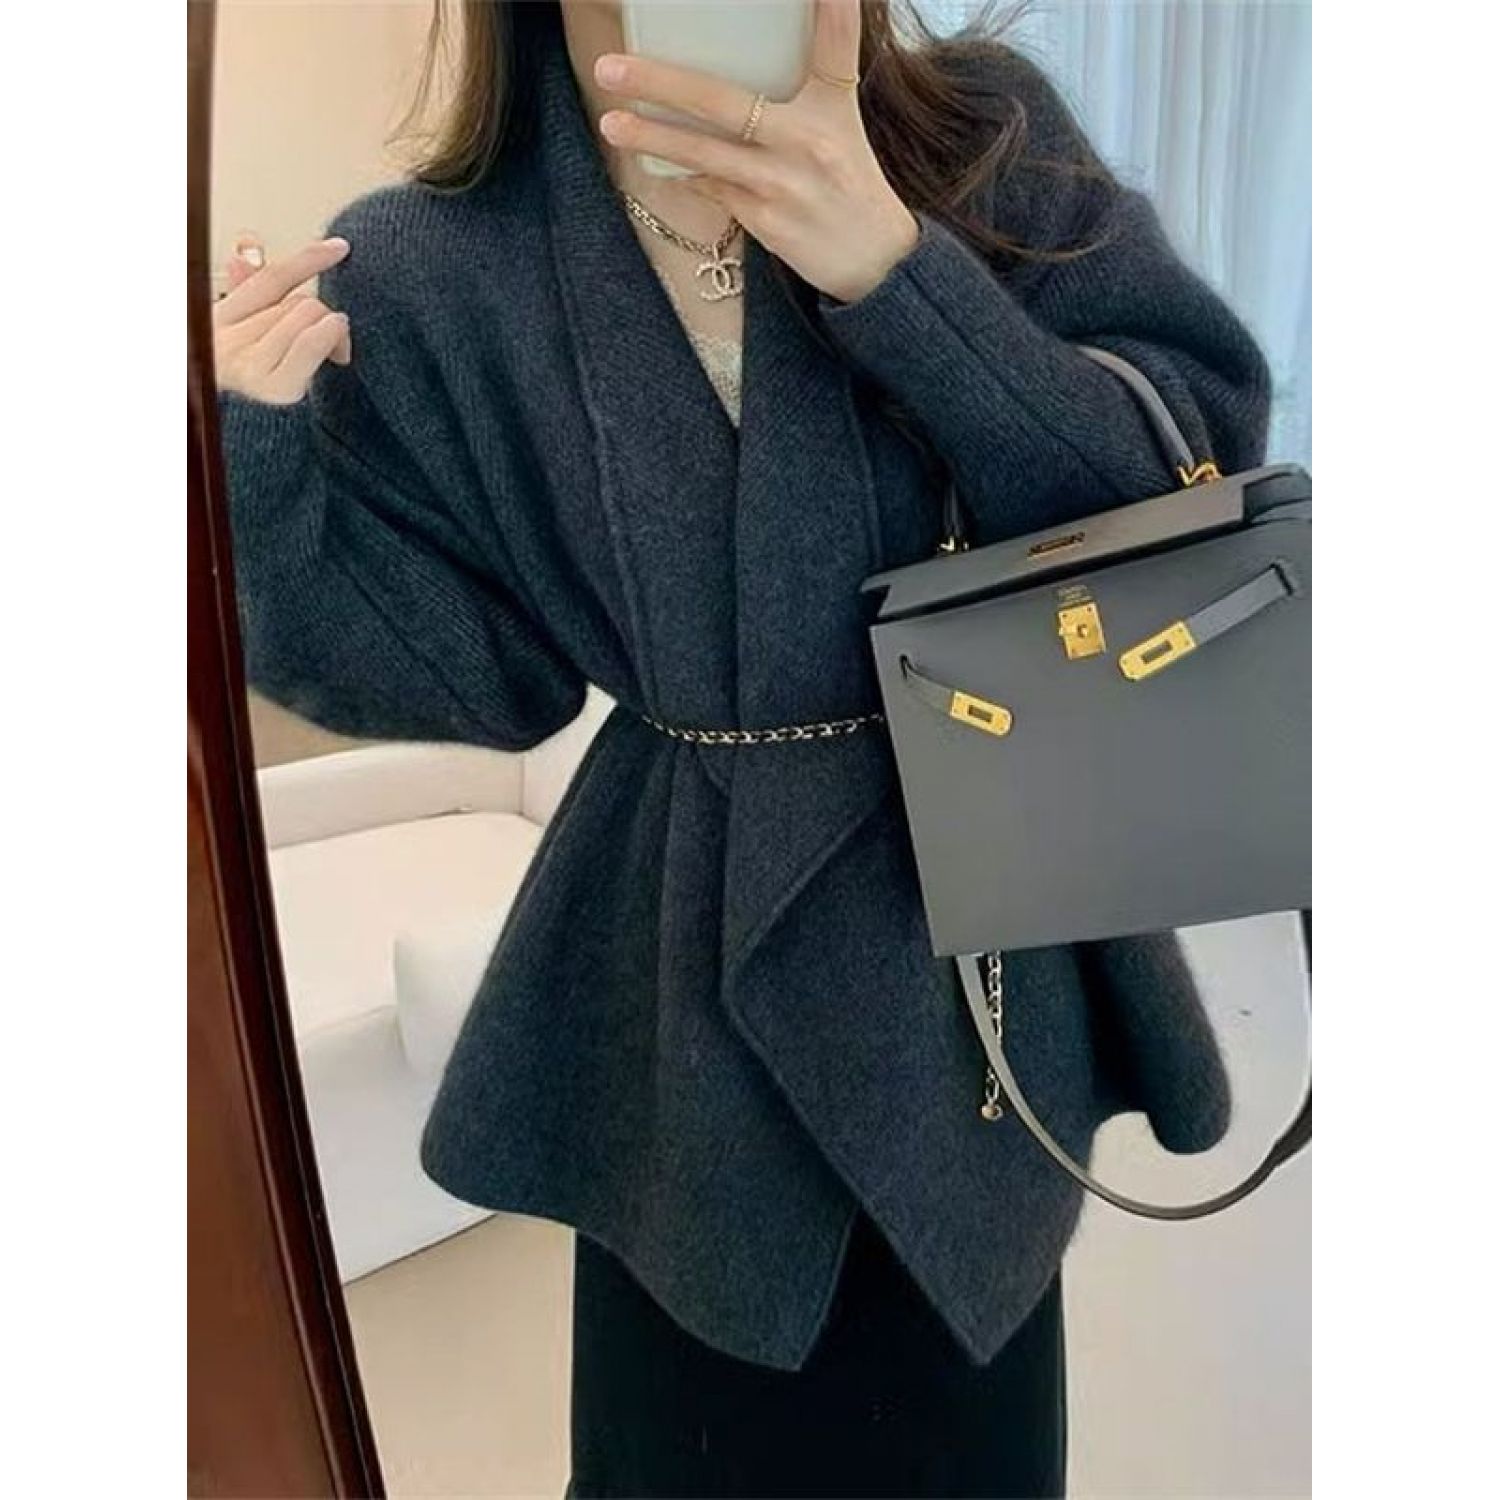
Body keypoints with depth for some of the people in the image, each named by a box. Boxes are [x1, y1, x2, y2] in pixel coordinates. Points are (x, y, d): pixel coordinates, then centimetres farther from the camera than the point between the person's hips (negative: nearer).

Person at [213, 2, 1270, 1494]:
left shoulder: (989, 136, -5)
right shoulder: (429, 273, -7)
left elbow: (1198, 478, -13)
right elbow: (481, 667, -4)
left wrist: (895, 269, -25)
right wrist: (256, 450, -17)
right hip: (701, 960, -1)